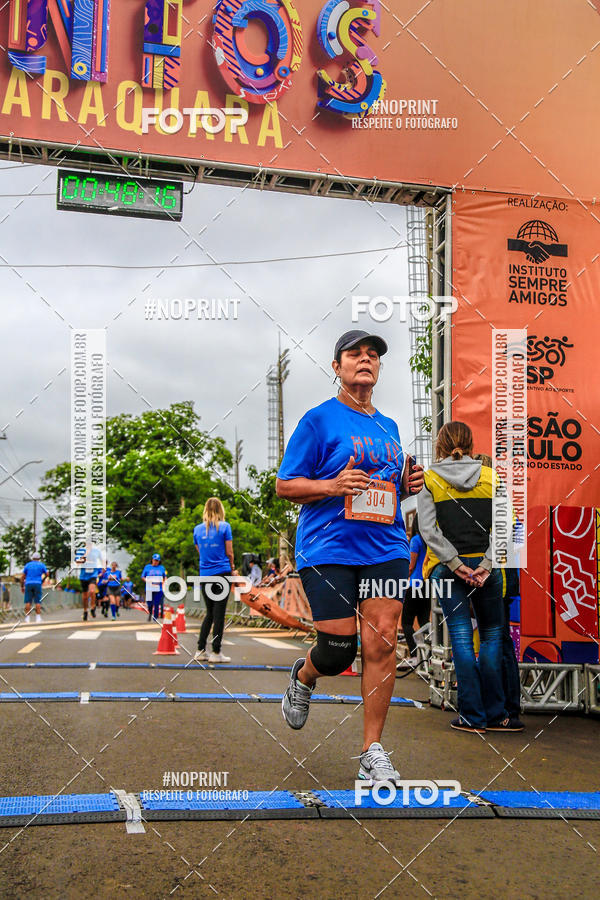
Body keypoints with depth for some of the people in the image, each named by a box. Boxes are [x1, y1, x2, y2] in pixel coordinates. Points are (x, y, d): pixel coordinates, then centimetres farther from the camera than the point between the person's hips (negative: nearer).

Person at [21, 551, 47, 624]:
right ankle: (38, 618, -7)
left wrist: (22, 586, 18)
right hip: (37, 584, -1)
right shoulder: (41, 565, 8)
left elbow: (22, 577, 11)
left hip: (28, 583, 1)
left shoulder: (27, 565, 12)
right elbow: (47, 574, 7)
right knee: (38, 602, 0)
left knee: (28, 602, 1)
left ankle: (27, 618, -3)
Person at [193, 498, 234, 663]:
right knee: (219, 613, 0)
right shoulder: (225, 527, -4)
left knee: (209, 612, 15)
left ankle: (200, 650, 12)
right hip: (222, 573, -4)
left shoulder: (197, 529, 8)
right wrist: (232, 569, 11)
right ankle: (216, 652, 0)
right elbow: (229, 552, -3)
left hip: (204, 574, 4)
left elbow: (199, 552, 15)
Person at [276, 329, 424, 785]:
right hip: (328, 550, -4)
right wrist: (333, 486, -18)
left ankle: (373, 751, 7)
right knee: (339, 649, -4)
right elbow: (285, 485, -2)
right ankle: (303, 676, 33)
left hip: (386, 549, 5)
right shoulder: (318, 420, -1)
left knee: (382, 644, -5)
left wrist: (407, 486, 5)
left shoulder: (389, 427, 17)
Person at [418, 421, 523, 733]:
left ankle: (473, 716, 5)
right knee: (492, 636, 11)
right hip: (485, 566, 1)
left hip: (448, 568, -1)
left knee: (461, 639, 3)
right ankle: (494, 715, 12)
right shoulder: (490, 477, 5)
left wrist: (455, 564, -8)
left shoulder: (428, 480, 1)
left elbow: (429, 530, -8)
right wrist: (486, 564, -9)